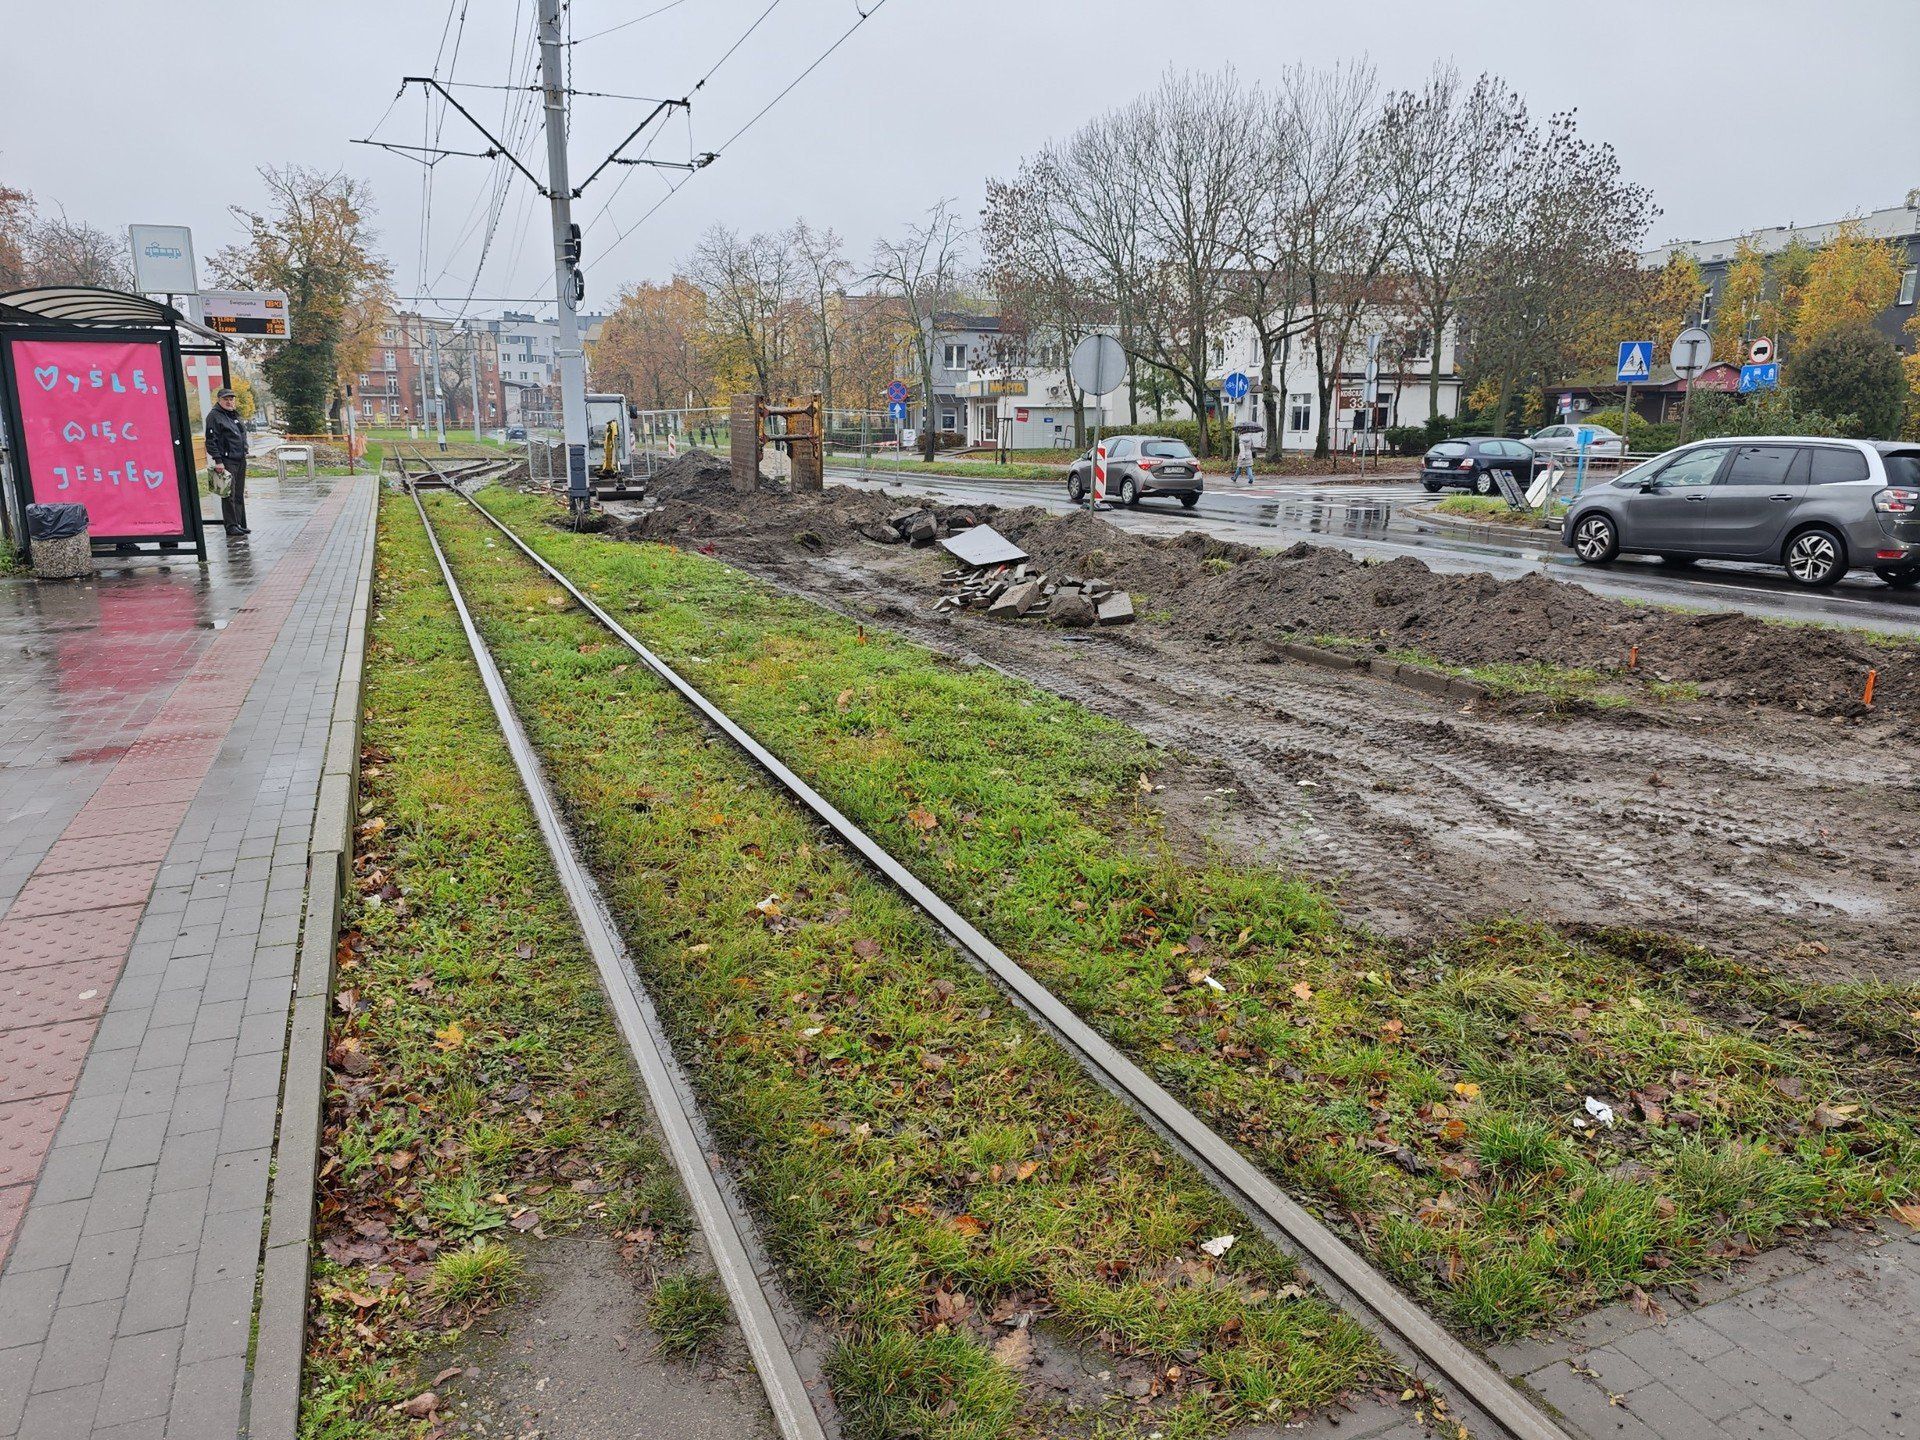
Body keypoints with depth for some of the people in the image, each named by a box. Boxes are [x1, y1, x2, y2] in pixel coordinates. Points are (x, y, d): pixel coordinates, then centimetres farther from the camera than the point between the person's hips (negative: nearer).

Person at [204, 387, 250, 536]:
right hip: (227, 461, -8)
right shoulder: (214, 416, -6)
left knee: (239, 494, 11)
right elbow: (211, 441, -12)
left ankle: (240, 524, 16)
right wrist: (218, 461, -17)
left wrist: (244, 454, 21)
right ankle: (231, 526, -6)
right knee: (229, 494, -7)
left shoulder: (235, 415, 19)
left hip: (240, 460, 8)